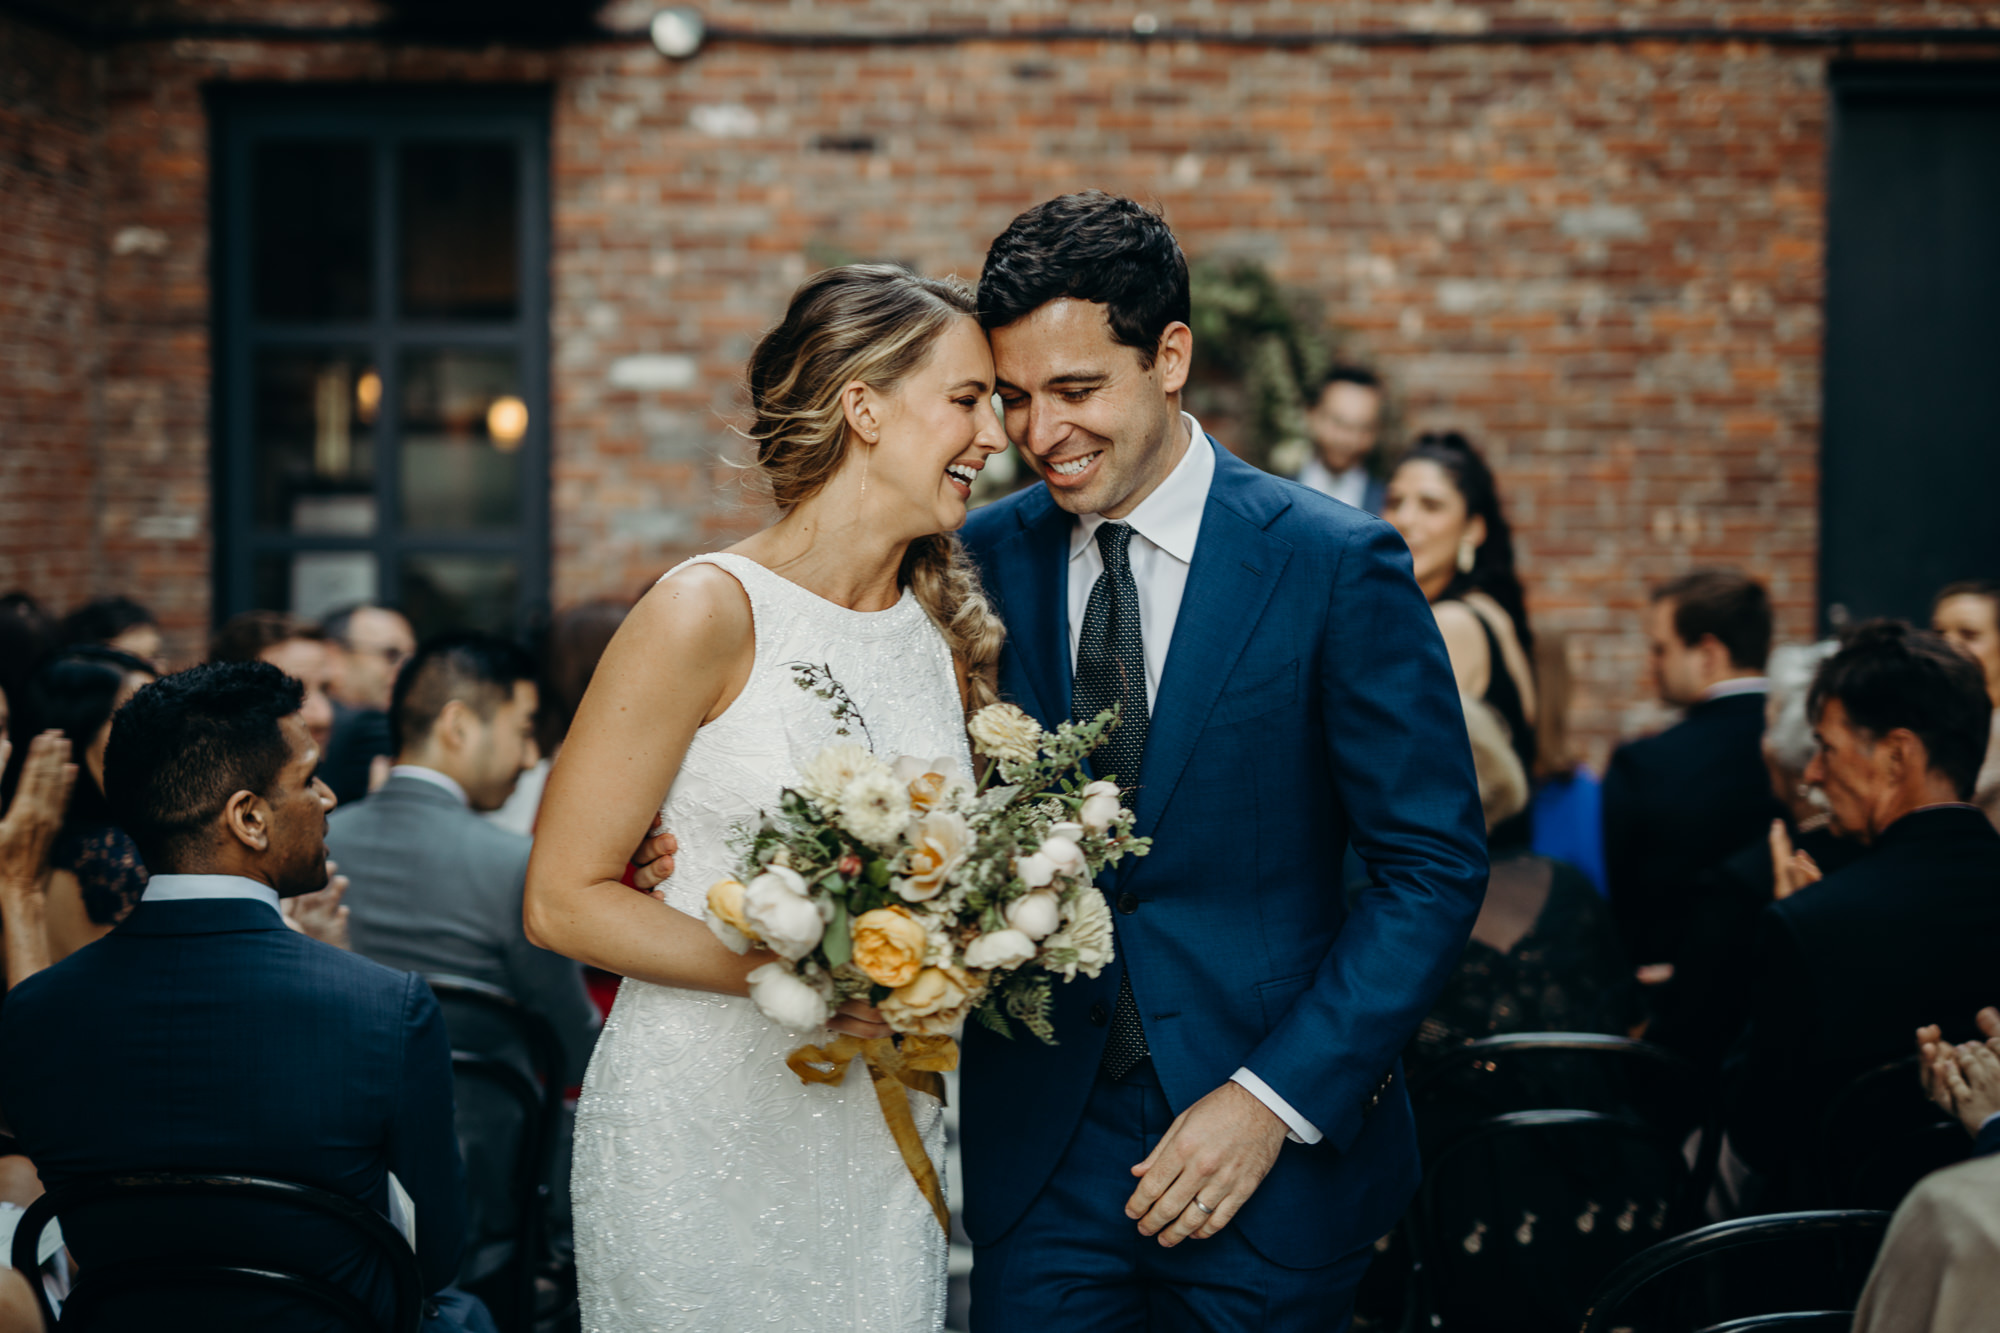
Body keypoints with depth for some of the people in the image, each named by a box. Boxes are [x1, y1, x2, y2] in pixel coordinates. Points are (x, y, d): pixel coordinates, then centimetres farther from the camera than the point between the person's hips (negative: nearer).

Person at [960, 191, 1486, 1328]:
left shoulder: (1335, 564, -7)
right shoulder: (983, 559, 3)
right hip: (1039, 1150, 2)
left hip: (1273, 1154, -2)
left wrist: (1273, 1101, -14)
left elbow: (1435, 871, -7)